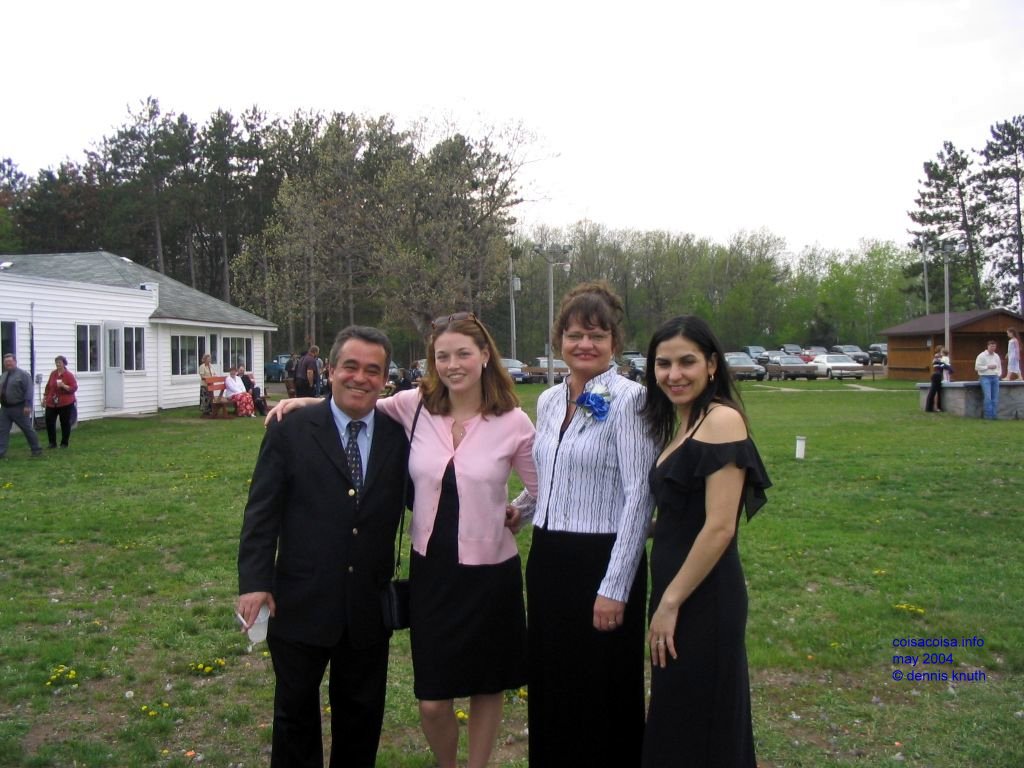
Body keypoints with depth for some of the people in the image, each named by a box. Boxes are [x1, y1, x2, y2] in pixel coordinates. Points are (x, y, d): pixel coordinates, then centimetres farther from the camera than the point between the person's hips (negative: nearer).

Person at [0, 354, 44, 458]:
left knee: (28, 429, 3)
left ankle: (36, 450, 14)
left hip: (19, 408, -7)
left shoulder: (23, 374, -9)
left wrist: (27, 406, -23)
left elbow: (29, 391, -16)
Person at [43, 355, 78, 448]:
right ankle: (52, 442, 14)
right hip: (51, 403, 5)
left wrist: (64, 386, -25)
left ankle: (64, 443, 14)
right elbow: (48, 386, 19)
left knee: (65, 423, 2)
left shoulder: (69, 375, -8)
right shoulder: (53, 373, 7)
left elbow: (74, 388, -12)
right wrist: (45, 396, 20)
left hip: (65, 403, -5)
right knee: (49, 422, 2)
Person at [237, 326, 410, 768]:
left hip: (370, 607, 2)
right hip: (302, 603, -1)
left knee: (361, 713, 18)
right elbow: (262, 513, -6)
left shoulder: (398, 436, 0)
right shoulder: (290, 433, -5)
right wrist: (254, 583, -13)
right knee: (296, 712, 17)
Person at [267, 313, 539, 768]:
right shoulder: (414, 407, -5)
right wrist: (308, 401, 0)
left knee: (487, 686, 16)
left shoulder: (512, 423, -9)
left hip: (490, 573, -1)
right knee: (432, 701, 6)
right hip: (430, 569, 1)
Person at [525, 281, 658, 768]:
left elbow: (638, 495, -16)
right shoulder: (549, 401, 9)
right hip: (547, 558, 7)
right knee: (549, 687, 16)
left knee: (603, 694, 6)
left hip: (602, 560, -7)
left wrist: (614, 588, -17)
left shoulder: (627, 399, -13)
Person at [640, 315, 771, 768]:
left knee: (696, 723, 6)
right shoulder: (679, 425, 12)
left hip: (703, 595, -9)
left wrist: (670, 602, -16)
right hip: (673, 590, 9)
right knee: (676, 719, 20)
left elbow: (720, 527, -21)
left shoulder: (722, 419, -16)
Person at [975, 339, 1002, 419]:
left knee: (995, 398, 2)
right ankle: (988, 415, -10)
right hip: (985, 377, -5)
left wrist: (998, 374, 6)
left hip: (995, 378, 5)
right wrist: (988, 367, -12)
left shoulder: (996, 356, 13)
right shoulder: (981, 356, -4)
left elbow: (999, 367, 21)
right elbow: (977, 367, -9)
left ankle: (994, 415, 6)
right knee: (988, 397, -14)